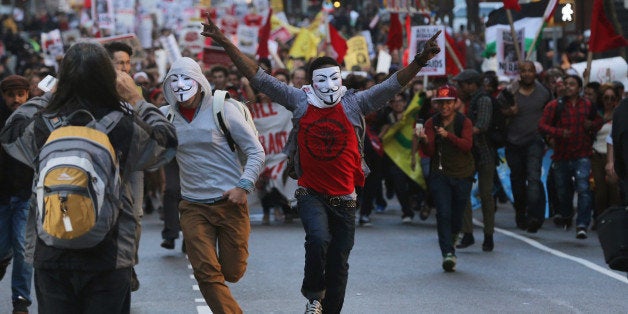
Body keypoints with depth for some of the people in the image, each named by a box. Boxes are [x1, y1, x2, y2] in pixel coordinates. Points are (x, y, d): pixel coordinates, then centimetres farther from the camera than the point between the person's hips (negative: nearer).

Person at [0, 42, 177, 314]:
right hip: (109, 258, -1)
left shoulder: (43, 125, -10)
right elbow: (167, 140, 6)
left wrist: (48, 95, 20)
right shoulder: (124, 127, -14)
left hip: (51, 257, 2)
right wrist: (136, 100, 14)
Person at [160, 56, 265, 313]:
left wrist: (244, 186, -14)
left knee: (232, 272, 6)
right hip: (193, 206, 2)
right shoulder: (166, 115, 3)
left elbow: (256, 151, -2)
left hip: (230, 203, -2)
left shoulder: (222, 111, -6)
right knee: (206, 273, -7)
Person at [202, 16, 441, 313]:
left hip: (344, 198, 2)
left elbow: (393, 84, -10)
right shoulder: (299, 101, -2)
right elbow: (258, 77, -3)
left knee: (338, 263, 6)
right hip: (311, 194, -1)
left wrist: (420, 61, -26)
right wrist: (225, 43, -8)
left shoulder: (354, 104, -2)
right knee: (318, 238, -27)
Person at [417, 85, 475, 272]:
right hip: (440, 174, 0)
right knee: (443, 214, -14)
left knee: (457, 216, 9)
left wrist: (448, 135, -34)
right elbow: (429, 152, -5)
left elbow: (467, 145, -19)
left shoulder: (464, 122, -2)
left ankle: (450, 240, 40)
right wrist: (424, 141, -28)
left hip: (462, 175, 0)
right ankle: (448, 253, -16)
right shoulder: (431, 123, 2)